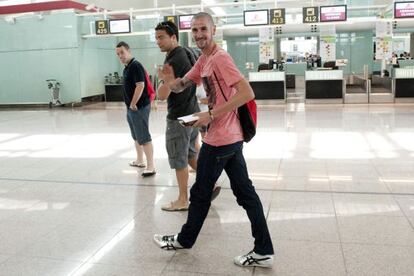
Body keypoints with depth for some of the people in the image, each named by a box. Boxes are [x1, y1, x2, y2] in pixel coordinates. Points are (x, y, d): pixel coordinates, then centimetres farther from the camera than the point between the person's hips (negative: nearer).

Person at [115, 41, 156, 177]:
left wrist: (133, 104, -18)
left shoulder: (135, 65, -15)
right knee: (136, 136, 19)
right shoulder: (126, 67, 15)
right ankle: (140, 161, 32)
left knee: (144, 137, -10)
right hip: (131, 108, 10)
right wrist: (130, 105, 15)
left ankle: (151, 167, -8)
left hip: (139, 107, -10)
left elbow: (140, 86, -23)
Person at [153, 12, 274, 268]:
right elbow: (182, 86, 18)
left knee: (200, 193, 9)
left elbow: (247, 93, -24)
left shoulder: (220, 58, -16)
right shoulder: (204, 60, 13)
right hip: (231, 137, 10)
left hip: (219, 139, -10)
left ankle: (185, 240, 32)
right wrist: (172, 82, -6)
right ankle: (263, 251, 18)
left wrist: (211, 115, -23)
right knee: (245, 192, 10)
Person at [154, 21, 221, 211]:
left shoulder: (174, 61, -20)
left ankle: (182, 200, 15)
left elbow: (162, 95, -23)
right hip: (192, 113, 9)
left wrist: (161, 78, -6)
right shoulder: (185, 54, 9)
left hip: (179, 117, -9)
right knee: (191, 154, 21)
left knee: (179, 160, 3)